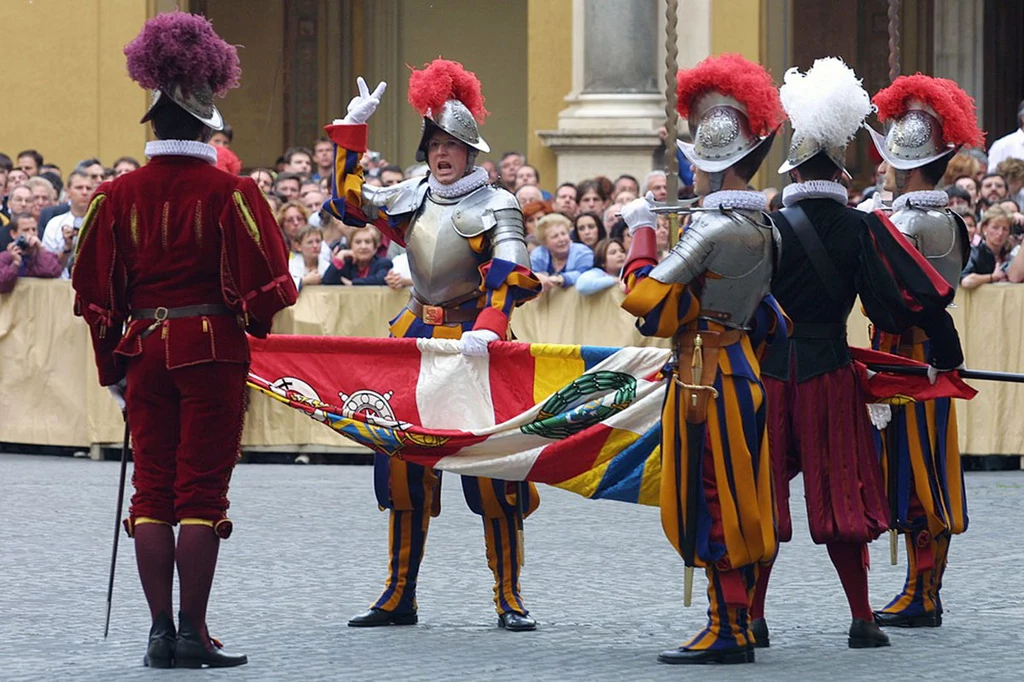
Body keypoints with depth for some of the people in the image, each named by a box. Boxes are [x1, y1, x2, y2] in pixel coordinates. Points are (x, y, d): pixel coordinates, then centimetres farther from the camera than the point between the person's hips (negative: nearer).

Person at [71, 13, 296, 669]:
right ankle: (194, 633, -2)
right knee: (202, 491, 0)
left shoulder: (119, 194, 2)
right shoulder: (230, 192, -9)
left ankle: (161, 631, 7)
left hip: (144, 350, 4)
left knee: (152, 489, 9)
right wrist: (255, 324, 11)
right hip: (213, 350, -4)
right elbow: (265, 282, -11)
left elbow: (94, 291, 5)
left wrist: (114, 367, 15)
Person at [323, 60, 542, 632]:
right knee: (405, 466, 4)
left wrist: (488, 327, -32)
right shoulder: (412, 200, 12)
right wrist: (352, 131, 11)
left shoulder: (496, 207, -4)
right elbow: (348, 201, 19)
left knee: (490, 469, -6)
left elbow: (509, 275, -15)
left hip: (474, 343, -5)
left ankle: (510, 598, 2)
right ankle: (399, 597, 11)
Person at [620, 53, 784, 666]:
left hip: (707, 375, -9)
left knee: (713, 502, -4)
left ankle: (727, 631, -3)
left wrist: (642, 233, -8)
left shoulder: (713, 227, -19)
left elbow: (645, 296, -19)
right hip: (742, 366, 9)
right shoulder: (763, 223, 8)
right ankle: (739, 626, 17)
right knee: (734, 504, 12)